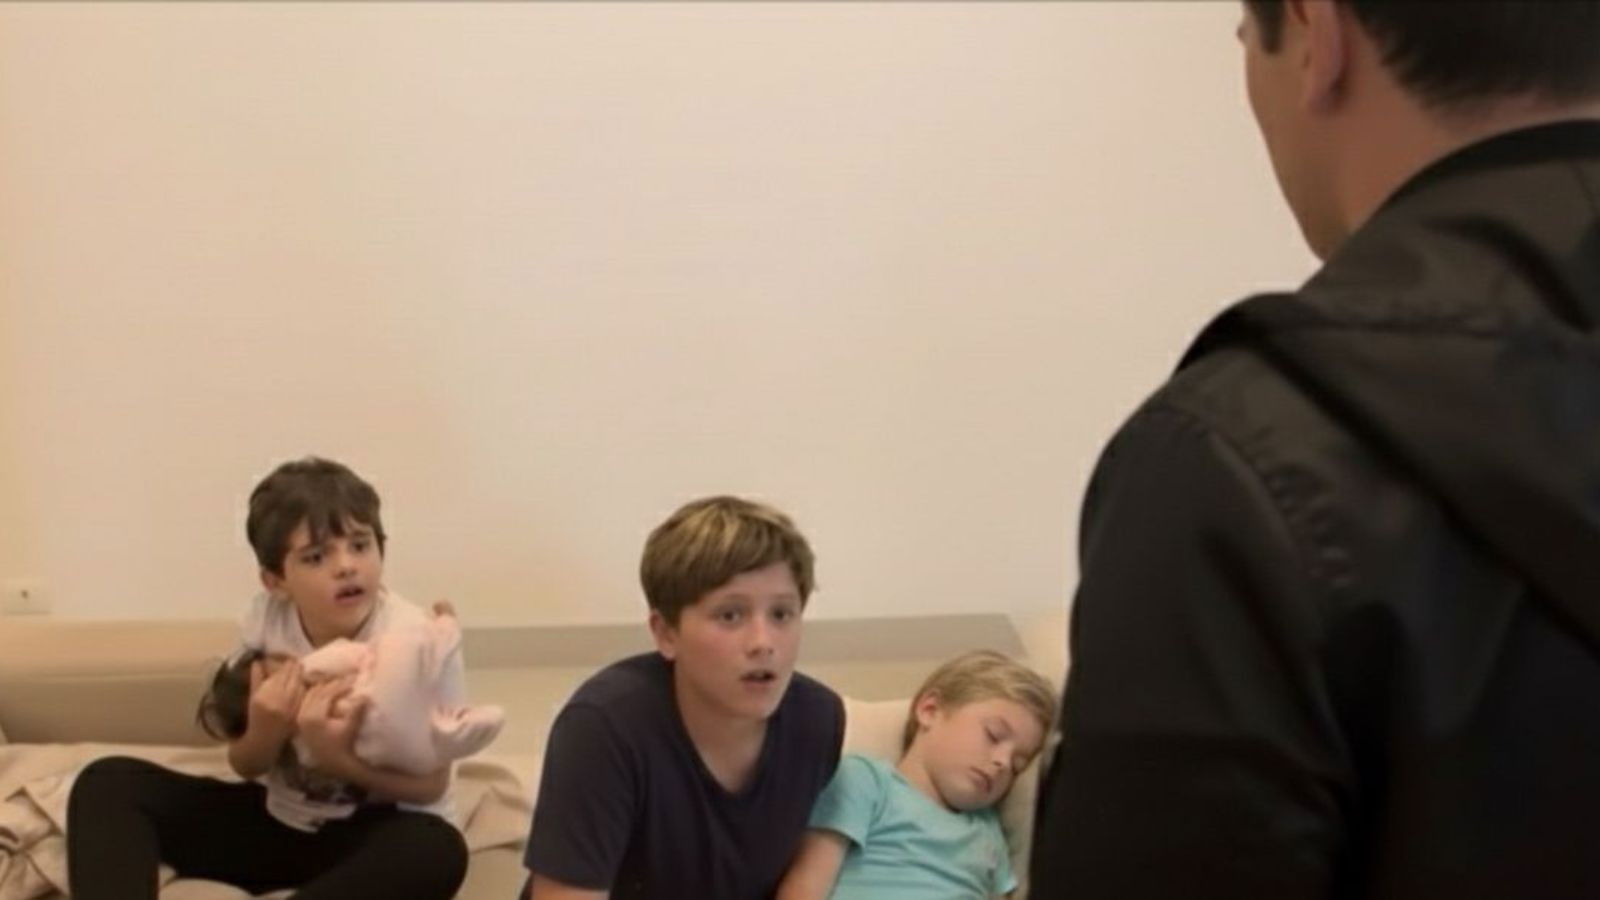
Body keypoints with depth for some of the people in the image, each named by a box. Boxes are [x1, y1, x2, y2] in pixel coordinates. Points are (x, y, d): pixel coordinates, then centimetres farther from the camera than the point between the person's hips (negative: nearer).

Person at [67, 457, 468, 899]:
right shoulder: (265, 618, -9)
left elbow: (431, 786, -13)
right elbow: (245, 766, 2)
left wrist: (338, 758, -31)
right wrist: (264, 732, -23)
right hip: (276, 818, 4)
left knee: (436, 849, -40)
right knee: (108, 782, -11)